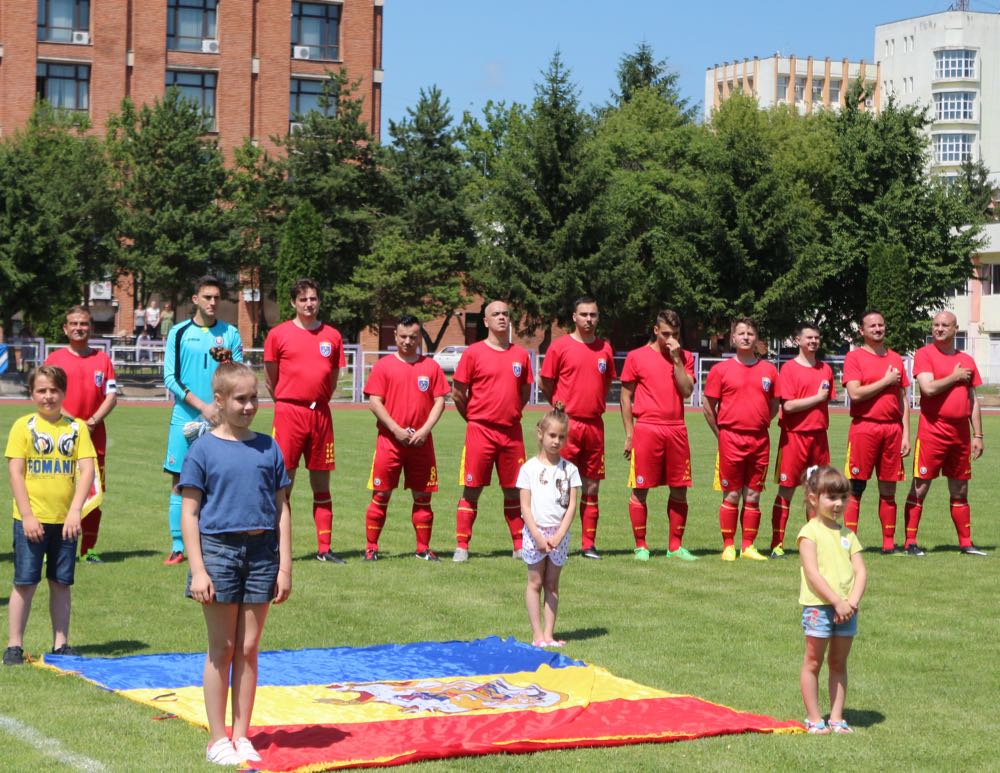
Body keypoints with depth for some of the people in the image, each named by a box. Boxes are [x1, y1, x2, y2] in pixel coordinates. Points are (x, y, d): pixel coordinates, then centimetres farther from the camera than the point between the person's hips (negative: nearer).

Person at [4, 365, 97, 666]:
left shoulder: (77, 427, 4)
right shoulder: (23, 426, -1)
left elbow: (87, 470, -3)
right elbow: (15, 474, -5)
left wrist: (75, 511, -13)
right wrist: (27, 516, -11)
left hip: (65, 520, 2)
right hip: (31, 520, -2)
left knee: (61, 583, 9)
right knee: (25, 583, 0)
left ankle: (61, 644, 17)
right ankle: (14, 646, 8)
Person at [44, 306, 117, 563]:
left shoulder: (102, 359, 11)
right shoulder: (55, 359, 5)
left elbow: (111, 396, 6)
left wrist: (92, 422, -9)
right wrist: (72, 422, -13)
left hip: (94, 436, 2)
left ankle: (88, 549, 10)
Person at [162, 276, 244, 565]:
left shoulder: (230, 333, 7)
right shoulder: (179, 332, 4)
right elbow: (170, 378, -1)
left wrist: (228, 362, -18)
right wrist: (202, 406, -11)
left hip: (219, 420, 0)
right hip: (185, 419, 0)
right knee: (179, 481, 0)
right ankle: (178, 547, 6)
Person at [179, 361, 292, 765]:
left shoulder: (268, 448, 7)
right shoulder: (203, 449, -3)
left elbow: (281, 510, 8)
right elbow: (190, 513, -4)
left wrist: (284, 566, 3)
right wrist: (198, 570, -11)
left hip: (262, 552, 3)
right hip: (219, 549, -3)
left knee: (248, 648, 7)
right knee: (222, 649, 3)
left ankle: (242, 736, 16)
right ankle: (217, 739, 11)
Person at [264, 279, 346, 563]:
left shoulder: (332, 336, 8)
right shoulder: (278, 334, 0)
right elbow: (271, 379, 6)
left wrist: (318, 401, 10)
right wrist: (287, 403, 7)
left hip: (320, 414, 3)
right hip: (288, 412, -3)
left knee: (321, 484, 7)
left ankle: (325, 548, 11)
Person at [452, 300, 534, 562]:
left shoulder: (521, 355, 8)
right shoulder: (474, 353, -3)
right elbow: (457, 393, 1)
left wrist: (511, 414, 11)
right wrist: (474, 418, 5)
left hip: (512, 432, 3)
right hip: (480, 430, -3)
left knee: (514, 490, 9)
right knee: (472, 489, -2)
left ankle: (520, 545, 17)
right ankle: (462, 547, 2)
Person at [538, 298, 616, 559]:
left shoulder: (605, 348, 9)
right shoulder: (560, 346, -3)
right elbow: (544, 383, 3)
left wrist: (595, 405, 13)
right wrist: (561, 406, 3)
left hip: (595, 425, 4)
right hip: (567, 424, -4)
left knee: (592, 487, 6)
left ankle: (588, 544, 12)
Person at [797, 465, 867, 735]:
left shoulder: (848, 535, 12)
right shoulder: (810, 533, -5)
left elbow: (861, 571, 6)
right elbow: (812, 573, -13)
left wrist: (853, 602, -11)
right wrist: (837, 602, -18)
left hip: (847, 609, 6)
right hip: (818, 606, -5)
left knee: (839, 663, 10)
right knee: (813, 662, 2)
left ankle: (836, 717, 16)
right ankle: (814, 718, 8)